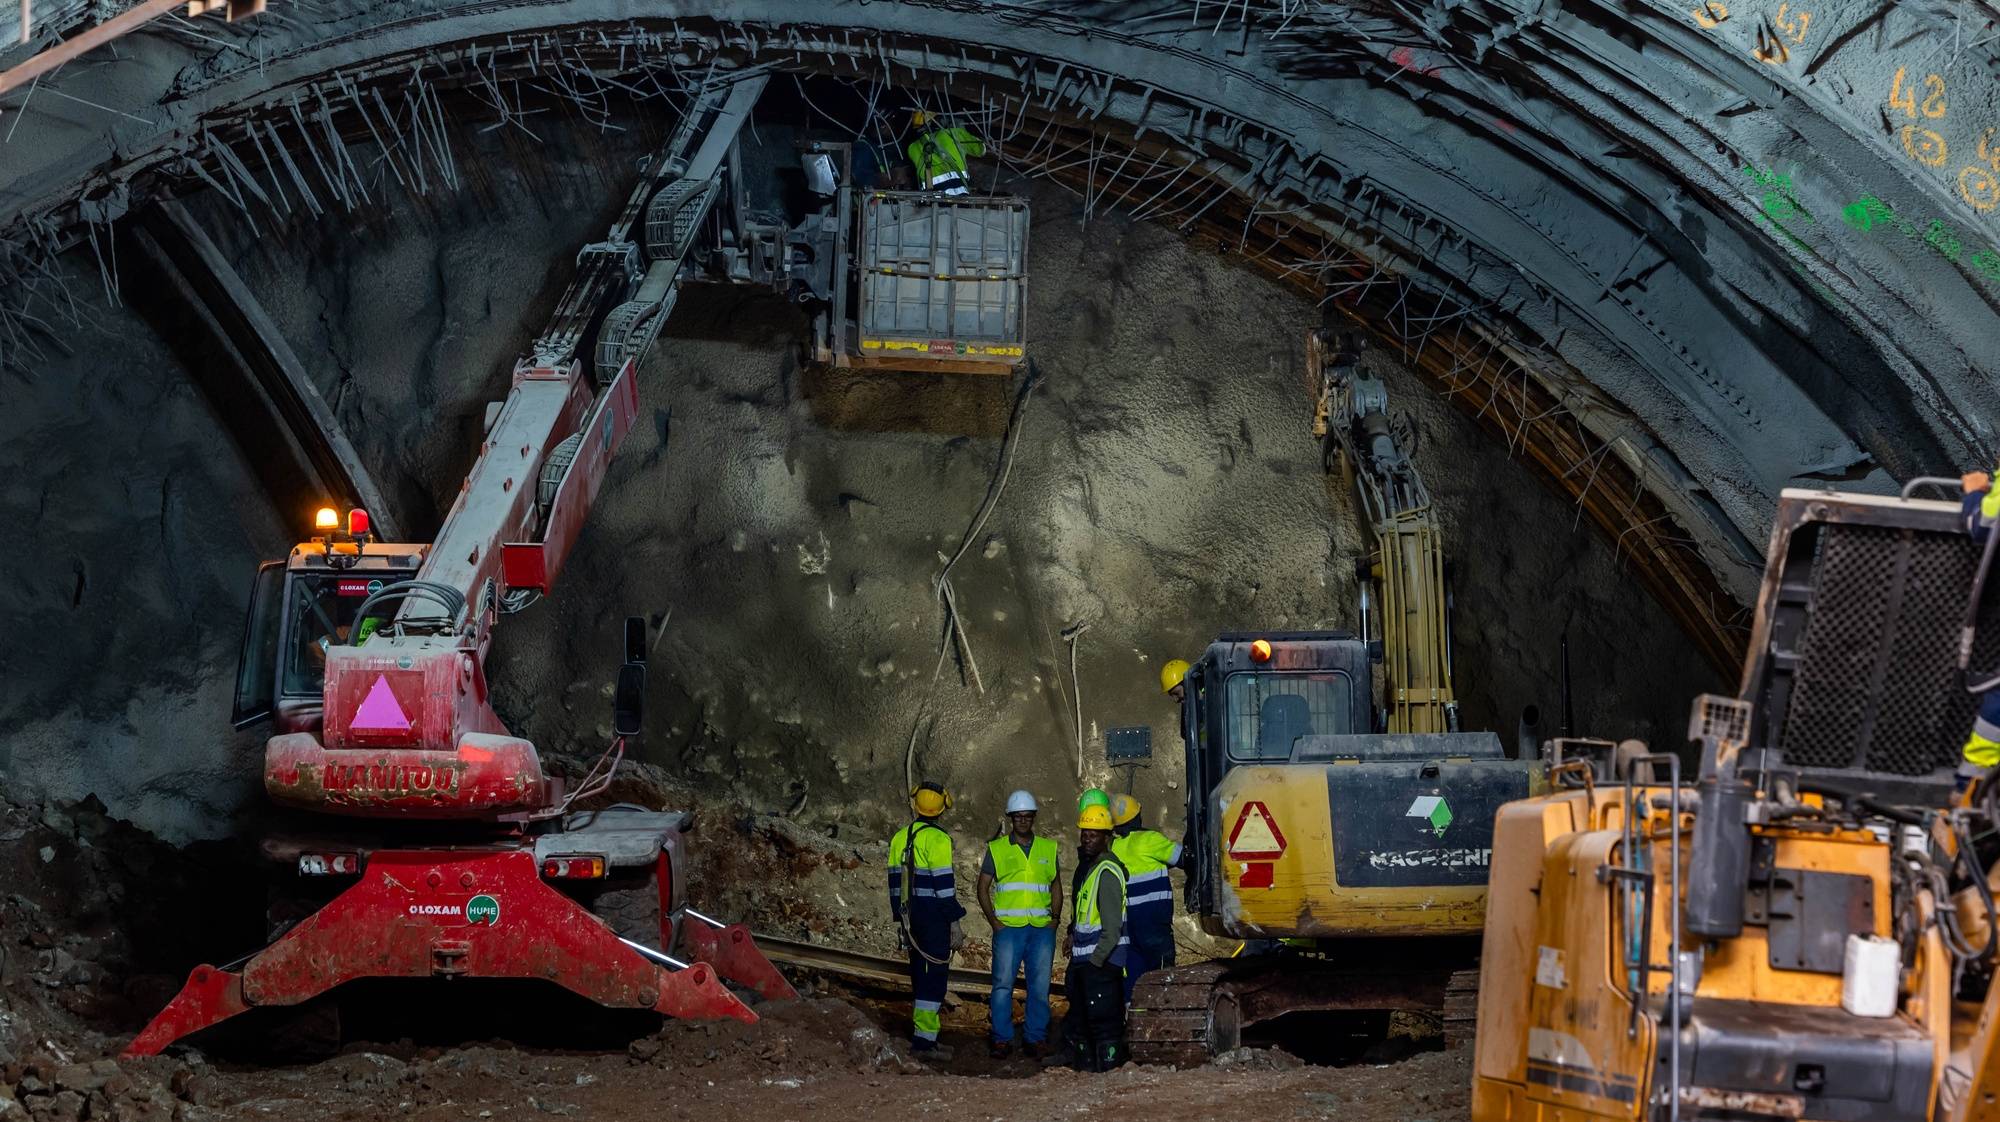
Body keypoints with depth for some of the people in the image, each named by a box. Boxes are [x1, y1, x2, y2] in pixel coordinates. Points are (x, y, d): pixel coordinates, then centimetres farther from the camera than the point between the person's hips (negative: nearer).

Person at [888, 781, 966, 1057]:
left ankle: (922, 1036, 20)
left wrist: (899, 921, 21)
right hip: (935, 919, -7)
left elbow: (895, 883, 14)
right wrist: (955, 925, -12)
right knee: (934, 977, -5)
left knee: (920, 976, 15)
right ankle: (924, 1039, -8)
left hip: (911, 919, 7)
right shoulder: (937, 839, -13)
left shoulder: (900, 838, 10)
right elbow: (944, 885, -16)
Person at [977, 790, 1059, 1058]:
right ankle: (1002, 1039, 1)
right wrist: (993, 922, -2)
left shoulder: (1048, 849, 13)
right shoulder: (997, 849, 6)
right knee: (1003, 984, -5)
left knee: (1040, 986, 2)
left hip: (1042, 929, 2)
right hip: (1008, 928, -2)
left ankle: (1036, 1039, 9)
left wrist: (1055, 918, 5)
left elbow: (1055, 888, 19)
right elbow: (983, 887, 7)